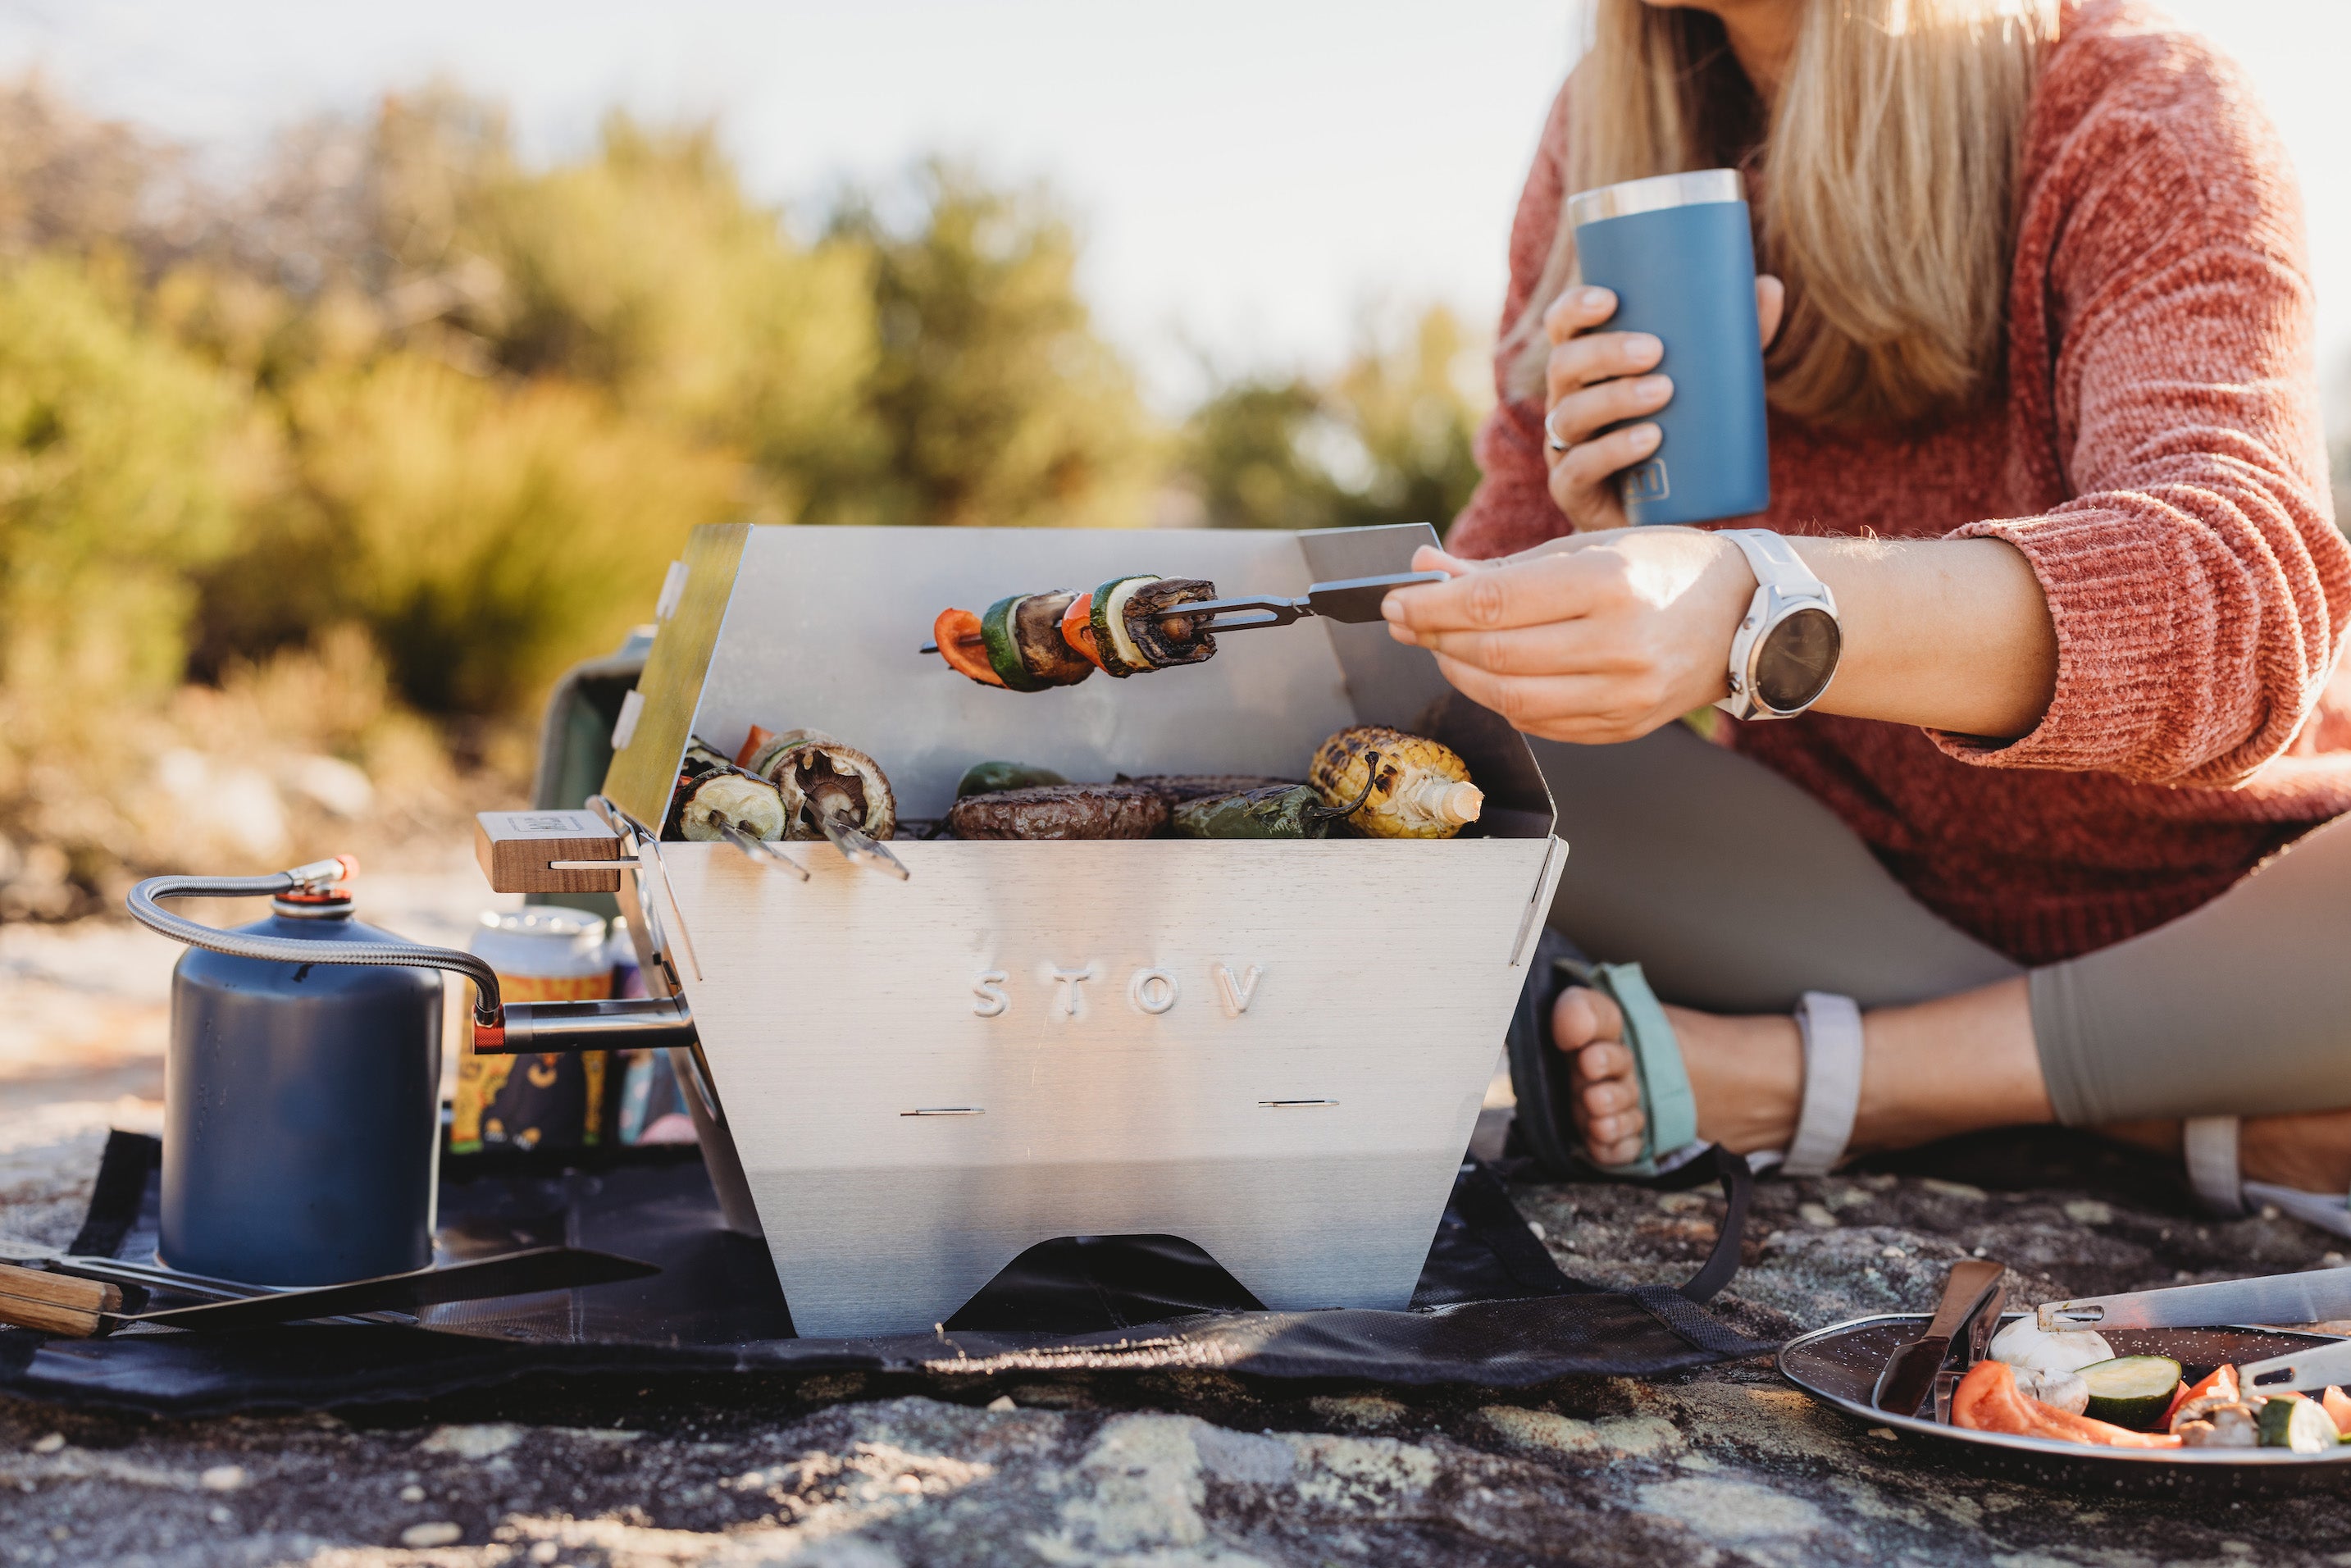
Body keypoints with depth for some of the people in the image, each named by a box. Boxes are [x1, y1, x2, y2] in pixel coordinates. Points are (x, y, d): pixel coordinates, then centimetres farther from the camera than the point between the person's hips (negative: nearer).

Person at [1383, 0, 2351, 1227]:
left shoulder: (2139, 123, -15)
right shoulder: (1608, 137, -1)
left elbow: (2240, 595, -35)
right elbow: (1499, 575, 1)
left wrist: (1753, 609, -52)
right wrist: (1599, 538, -24)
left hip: (2221, 894, -4)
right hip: (1858, 878, 4)